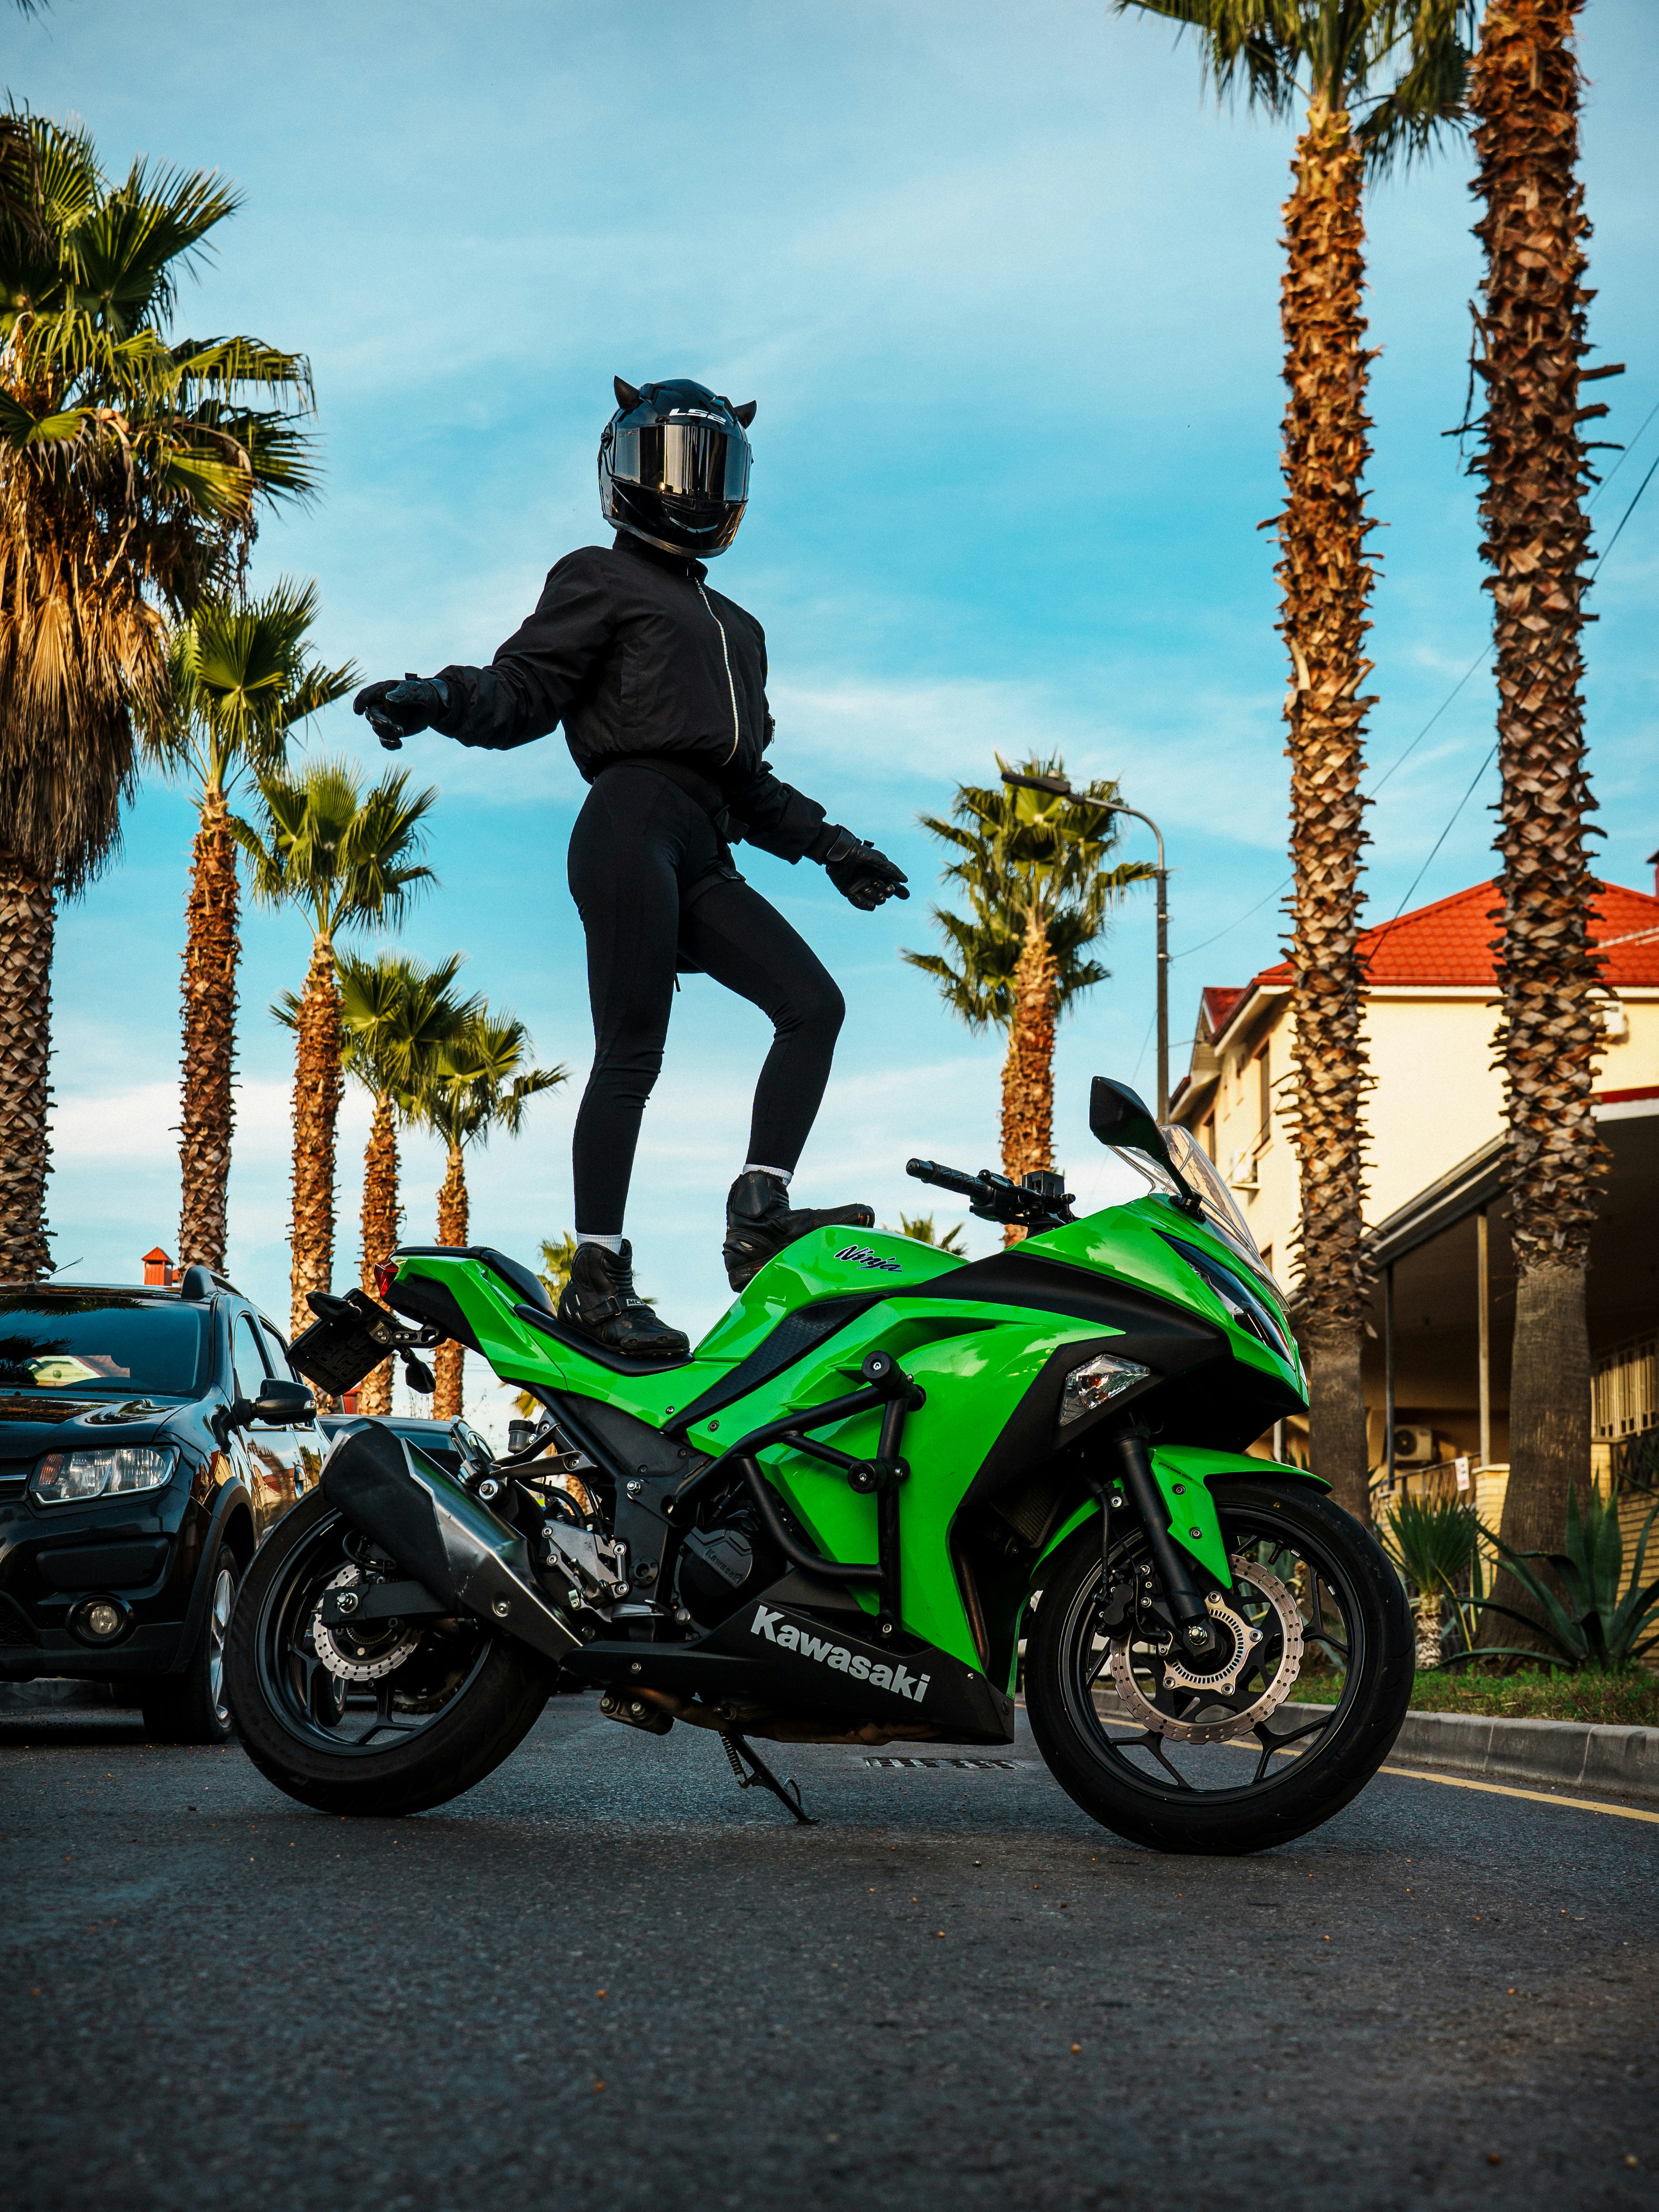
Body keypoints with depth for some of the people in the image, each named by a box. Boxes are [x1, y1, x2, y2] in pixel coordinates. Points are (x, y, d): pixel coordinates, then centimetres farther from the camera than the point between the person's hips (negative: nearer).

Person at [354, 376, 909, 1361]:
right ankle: (598, 1276, -9)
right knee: (633, 1052, -11)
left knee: (814, 1004, -5)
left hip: (703, 851, 7)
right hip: (631, 822, -7)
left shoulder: (736, 627, 31)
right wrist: (440, 699, -24)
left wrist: (827, 845, 28)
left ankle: (760, 1213, -9)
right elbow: (525, 688, -4)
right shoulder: (601, 582, 9)